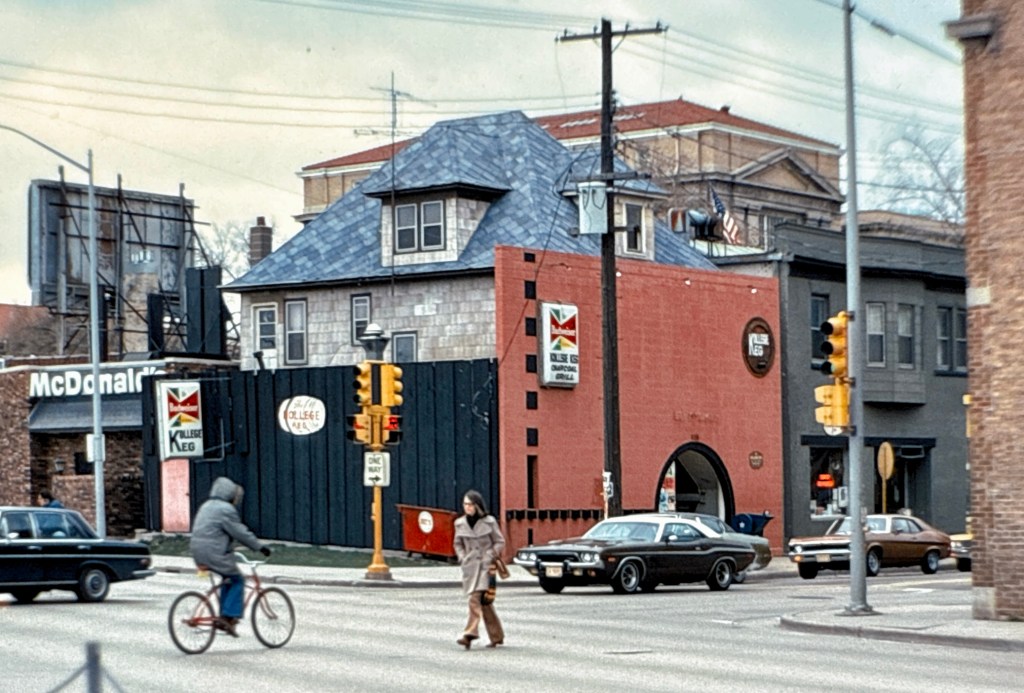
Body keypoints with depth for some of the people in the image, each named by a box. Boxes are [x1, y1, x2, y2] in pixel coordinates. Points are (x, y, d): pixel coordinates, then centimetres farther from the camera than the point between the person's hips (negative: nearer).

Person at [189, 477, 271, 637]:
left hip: (199, 553, 9)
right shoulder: (226, 510, -11)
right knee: (237, 580, 4)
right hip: (216, 554, -9)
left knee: (228, 579, 23)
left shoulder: (206, 507, 19)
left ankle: (224, 617, 20)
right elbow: (240, 532, -11)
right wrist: (260, 546, -3)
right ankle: (228, 617, -5)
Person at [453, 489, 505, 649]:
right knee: (484, 601, 9)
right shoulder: (460, 524, 7)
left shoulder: (489, 522, -3)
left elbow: (500, 542, 4)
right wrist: (462, 558, 5)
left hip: (485, 565, -4)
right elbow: (458, 544, 19)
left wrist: (489, 557, -7)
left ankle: (470, 633, -25)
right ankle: (497, 636, 18)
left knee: (475, 598, -18)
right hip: (469, 566, 4)